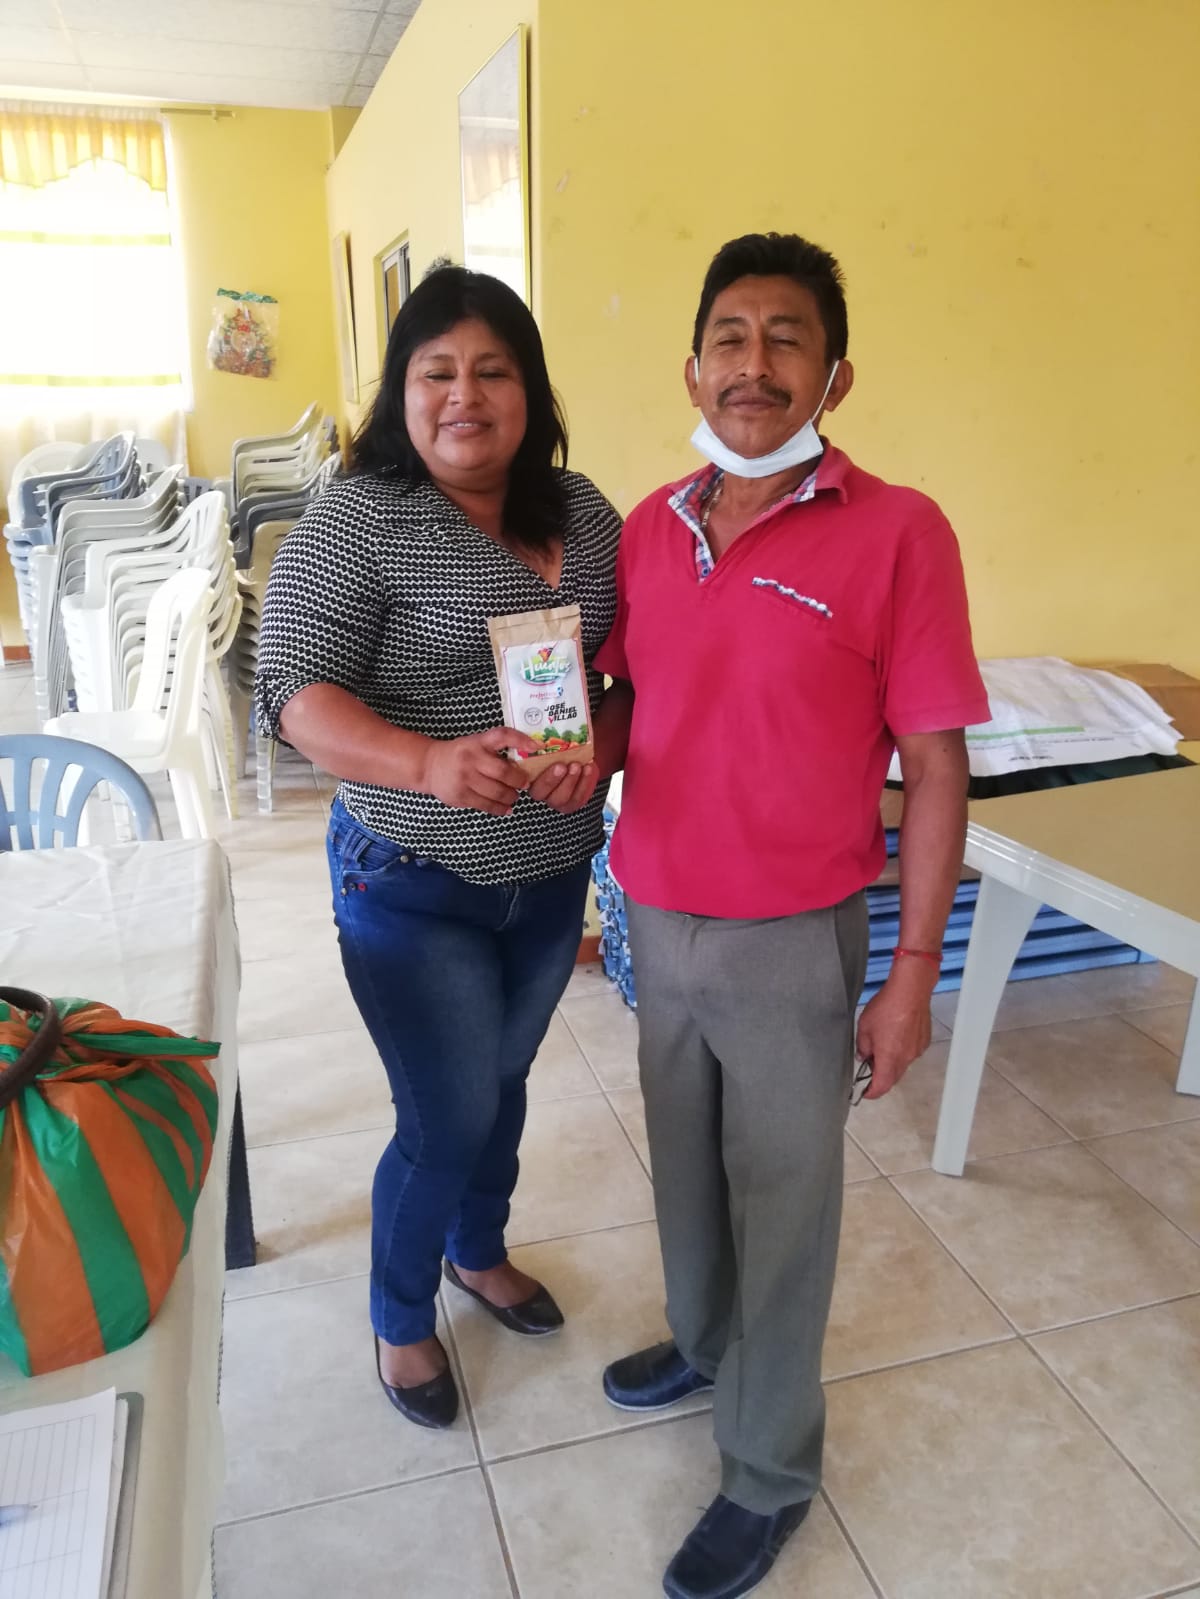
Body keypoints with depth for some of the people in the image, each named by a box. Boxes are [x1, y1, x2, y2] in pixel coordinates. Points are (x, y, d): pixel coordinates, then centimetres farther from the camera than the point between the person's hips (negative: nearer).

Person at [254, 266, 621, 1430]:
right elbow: (294, 693, -19)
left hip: (552, 876, 5)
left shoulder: (584, 514, 2)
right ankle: (400, 1320, 35)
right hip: (414, 888, -5)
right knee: (447, 1122, 4)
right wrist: (428, 762, -36)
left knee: (502, 1083, 23)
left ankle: (479, 1252, 51)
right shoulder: (357, 522, -15)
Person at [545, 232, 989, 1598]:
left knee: (781, 1202, 12)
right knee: (685, 1160, 24)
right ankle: (703, 1341, 53)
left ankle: (769, 1471, 36)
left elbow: (933, 764, -11)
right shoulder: (649, 528, 2)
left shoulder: (896, 533, -13)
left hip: (793, 938, -5)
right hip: (657, 918, 5)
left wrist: (913, 972, -10)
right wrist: (594, 749, -8)